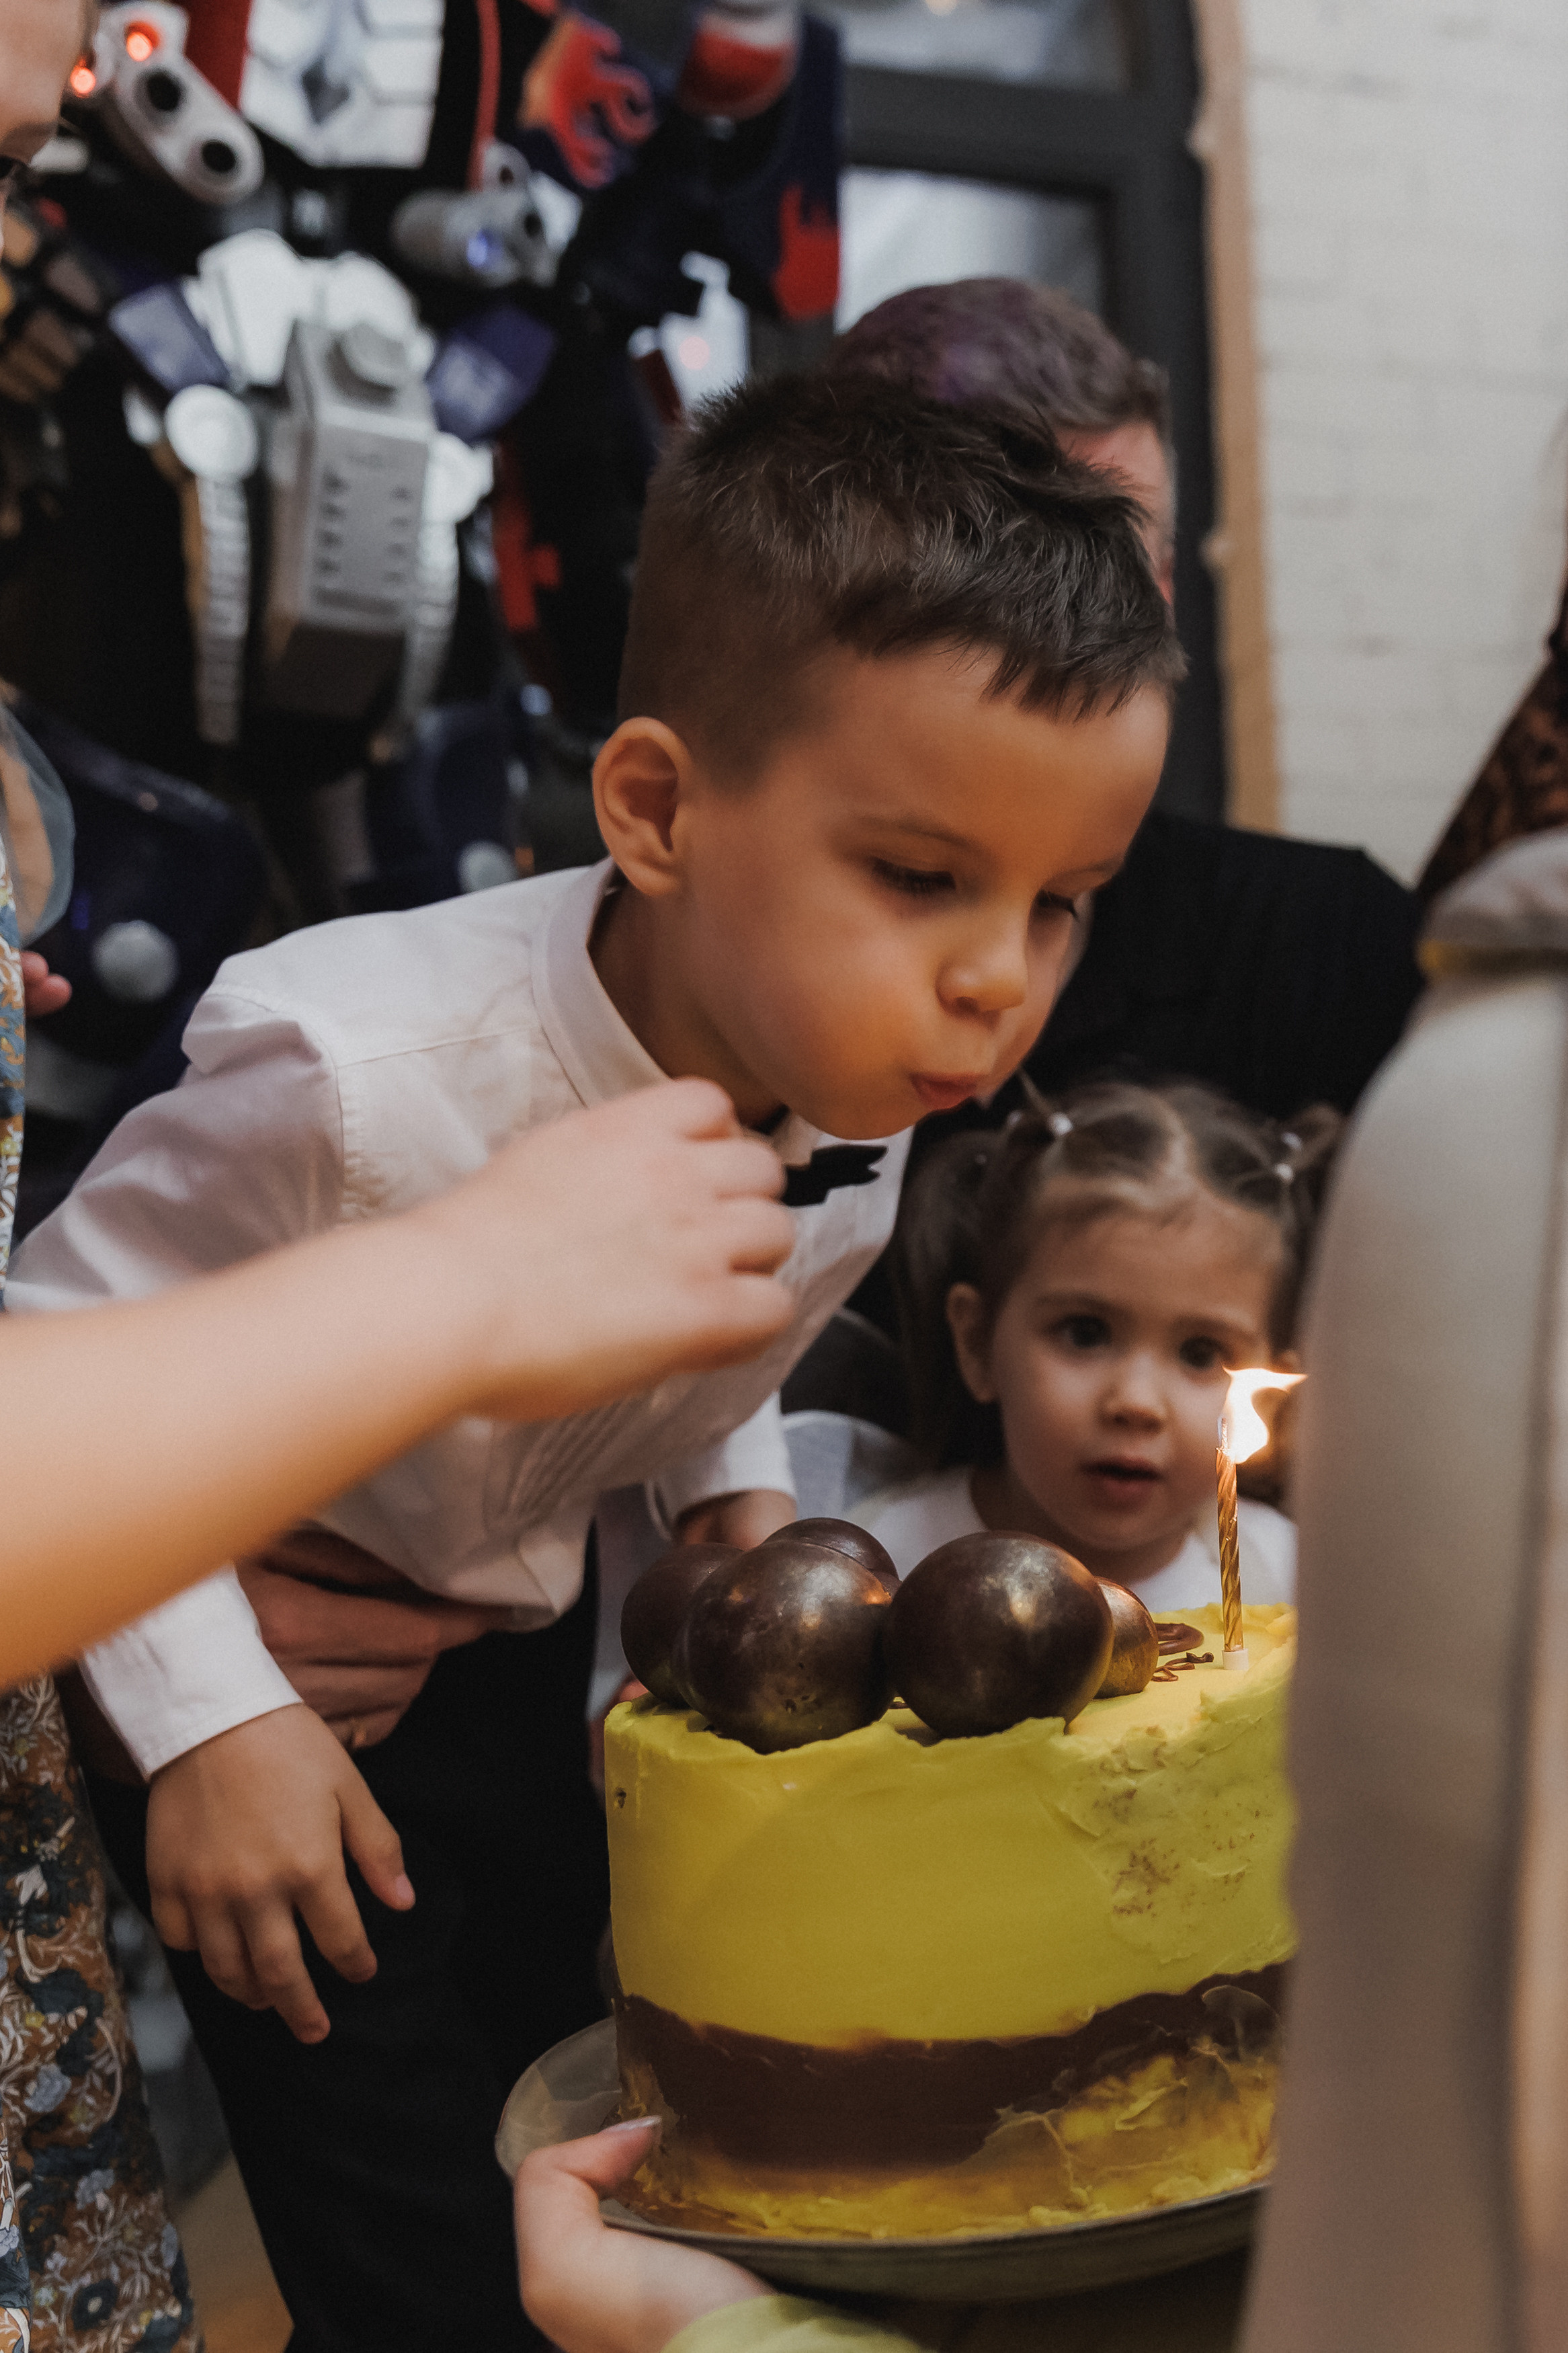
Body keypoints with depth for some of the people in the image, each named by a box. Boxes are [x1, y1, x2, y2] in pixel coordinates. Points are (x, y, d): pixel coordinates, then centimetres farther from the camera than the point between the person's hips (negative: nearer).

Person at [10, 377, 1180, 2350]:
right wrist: (208, 1719, -24)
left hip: (526, 1665, 6)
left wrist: (736, 1488, -10)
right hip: (258, 1678, -5)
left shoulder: (862, 1093, -14)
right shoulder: (368, 1075, -36)